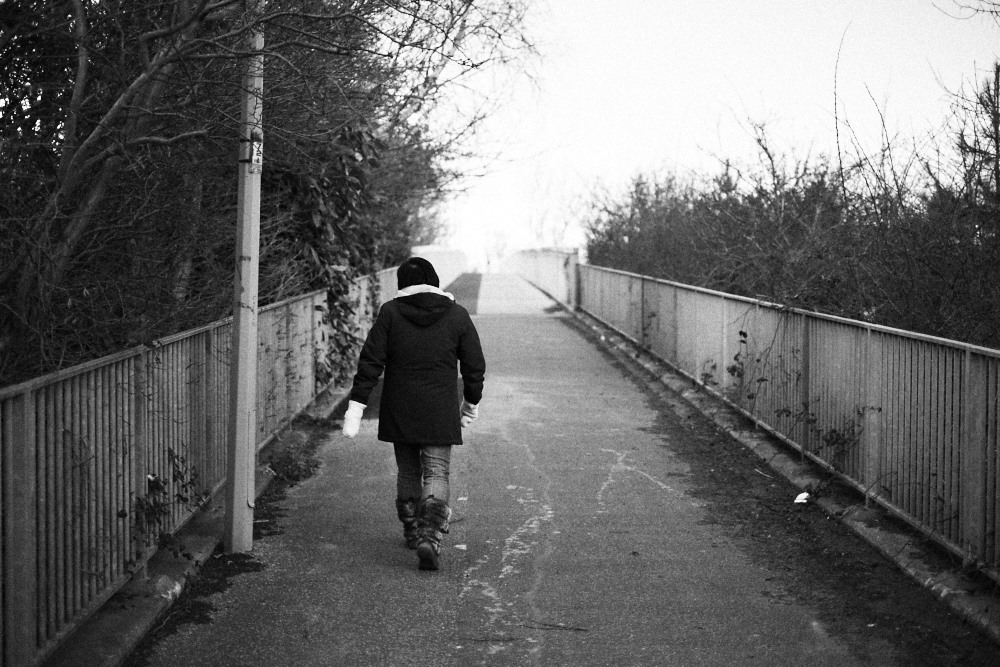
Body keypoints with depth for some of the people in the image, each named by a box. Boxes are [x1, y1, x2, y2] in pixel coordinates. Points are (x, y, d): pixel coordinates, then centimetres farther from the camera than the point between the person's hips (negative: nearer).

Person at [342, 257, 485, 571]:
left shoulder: (390, 313, -2)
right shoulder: (457, 315, 0)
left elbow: (370, 362, -6)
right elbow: (475, 366, 5)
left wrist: (356, 404, -4)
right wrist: (471, 403, 19)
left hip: (399, 412, 1)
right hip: (440, 413, -1)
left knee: (407, 472, 17)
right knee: (436, 474, -1)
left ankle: (412, 532, 28)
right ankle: (431, 537, -19)